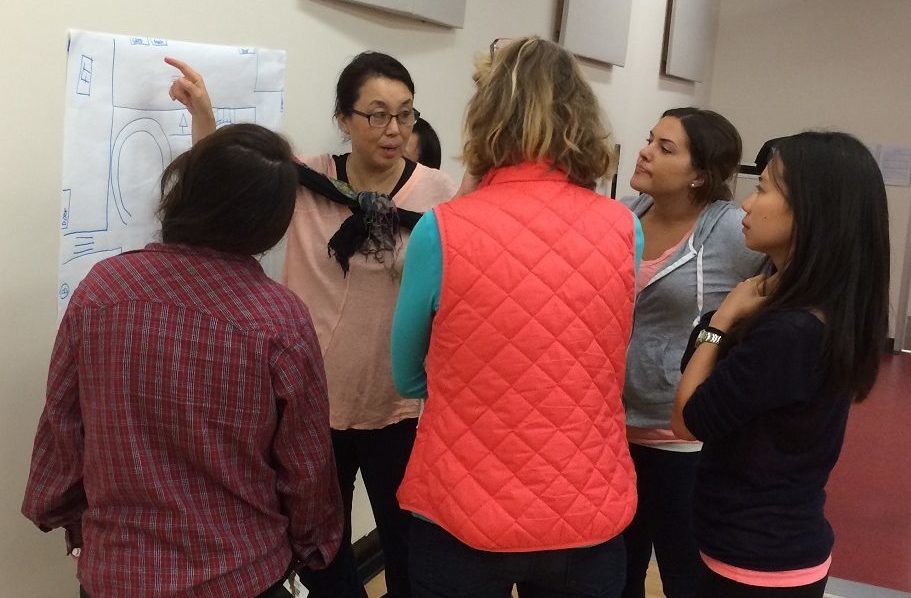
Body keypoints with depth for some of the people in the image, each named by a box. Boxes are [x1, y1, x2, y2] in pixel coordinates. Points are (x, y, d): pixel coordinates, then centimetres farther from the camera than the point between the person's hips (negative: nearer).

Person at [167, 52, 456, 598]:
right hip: (314, 400, 2)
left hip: (400, 407, -2)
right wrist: (203, 113, -4)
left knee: (409, 551, 14)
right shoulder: (305, 179, -3)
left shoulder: (438, 194, -9)